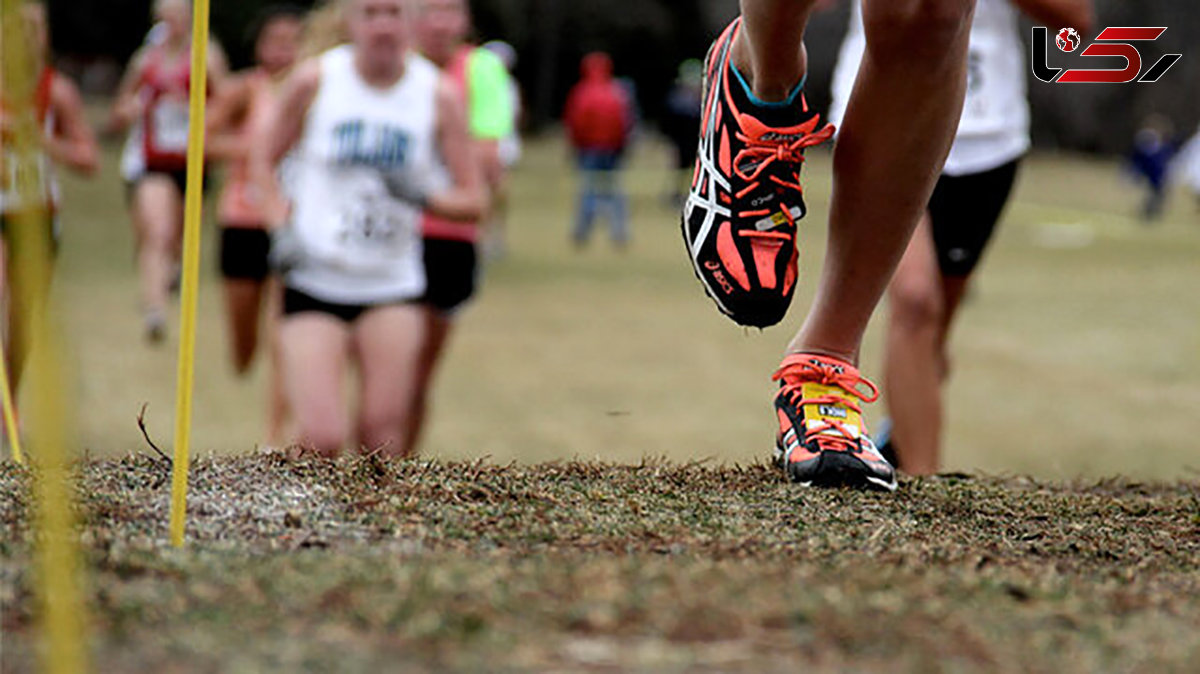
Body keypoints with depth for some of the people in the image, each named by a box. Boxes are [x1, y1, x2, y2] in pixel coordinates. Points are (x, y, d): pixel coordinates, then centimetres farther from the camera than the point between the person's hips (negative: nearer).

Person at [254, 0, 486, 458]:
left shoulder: (438, 95, -2)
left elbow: (473, 201, 3)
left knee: (383, 440, -4)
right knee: (322, 441, -13)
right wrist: (283, 226, -8)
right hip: (314, 280, -2)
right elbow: (264, 161, 9)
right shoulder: (314, 81, -4)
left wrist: (424, 196, -18)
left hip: (392, 287, 2)